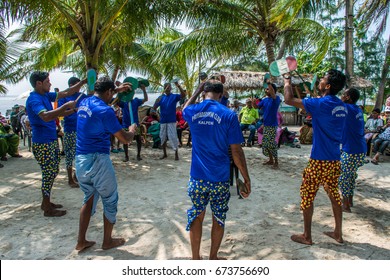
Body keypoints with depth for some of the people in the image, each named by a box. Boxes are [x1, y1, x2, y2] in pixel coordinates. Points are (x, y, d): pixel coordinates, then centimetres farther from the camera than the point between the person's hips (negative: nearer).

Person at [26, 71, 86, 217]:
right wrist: (66, 106, -33)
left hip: (51, 141, 10)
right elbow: (46, 116, -35)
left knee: (53, 172, 16)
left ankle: (46, 202, 29)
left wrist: (83, 82, 7)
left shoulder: (46, 95, 10)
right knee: (48, 174, -2)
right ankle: (48, 209, 9)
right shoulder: (34, 99, -18)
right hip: (42, 144, -10)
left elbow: (66, 93, 14)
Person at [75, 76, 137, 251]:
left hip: (80, 160, 8)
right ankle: (108, 241, 24)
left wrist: (118, 90, 37)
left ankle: (81, 241, 25)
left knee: (89, 198, 20)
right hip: (97, 160, -8)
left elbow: (98, 97, 34)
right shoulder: (105, 110, -17)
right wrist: (132, 130, 7)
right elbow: (125, 139, -14)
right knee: (110, 200, 10)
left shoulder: (84, 102, 7)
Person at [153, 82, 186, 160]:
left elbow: (183, 95, -20)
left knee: (173, 137, -6)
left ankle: (176, 154, 3)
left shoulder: (174, 96, -1)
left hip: (171, 121, -3)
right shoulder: (161, 97, 6)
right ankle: (165, 154, 21)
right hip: (163, 121, 3)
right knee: (163, 137, 9)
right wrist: (157, 102, -21)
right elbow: (154, 108, 0)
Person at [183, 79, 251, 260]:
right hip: (220, 178, -2)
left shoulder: (193, 112, -2)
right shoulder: (229, 115, -11)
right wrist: (247, 179, -3)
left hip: (197, 177, 2)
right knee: (219, 219, 16)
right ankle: (213, 258, 31)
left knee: (196, 216, 17)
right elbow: (236, 151, -11)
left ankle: (195, 259, 29)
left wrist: (198, 90, 31)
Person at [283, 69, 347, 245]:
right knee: (334, 194, 18)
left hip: (319, 161, -8)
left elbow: (289, 100, -16)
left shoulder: (321, 104, -18)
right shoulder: (341, 106, 7)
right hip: (335, 160, 8)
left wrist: (287, 83, 1)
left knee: (307, 195, 5)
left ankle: (306, 236, 16)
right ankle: (338, 233, 29)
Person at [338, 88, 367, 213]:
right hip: (361, 149, 9)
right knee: (351, 175, 21)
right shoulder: (357, 110, 10)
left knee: (343, 177, 3)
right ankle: (350, 200, 33)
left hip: (351, 150, -9)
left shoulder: (348, 109, -16)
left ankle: (346, 205, 11)